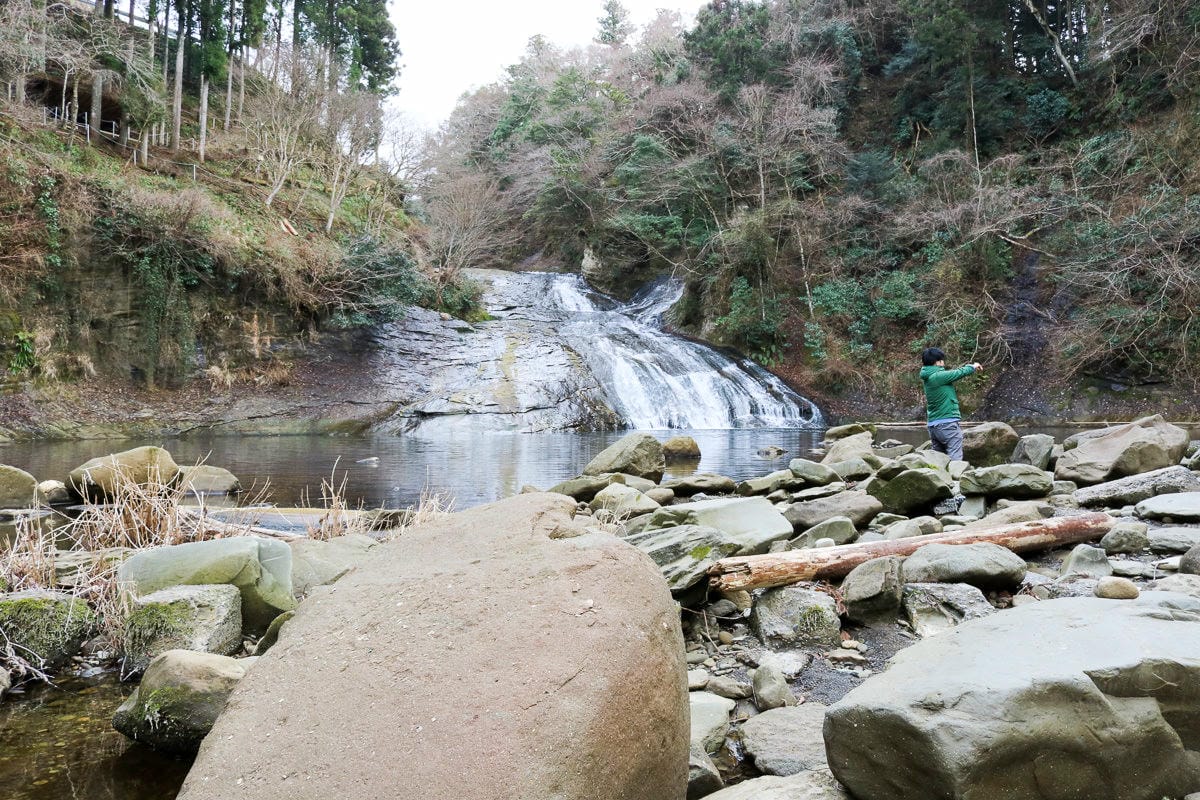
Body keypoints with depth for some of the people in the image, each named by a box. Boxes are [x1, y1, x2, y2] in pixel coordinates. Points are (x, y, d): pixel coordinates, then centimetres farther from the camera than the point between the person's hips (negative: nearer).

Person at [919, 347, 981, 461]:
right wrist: (972, 367, 13)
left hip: (933, 425, 9)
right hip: (948, 424, -9)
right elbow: (959, 373, -5)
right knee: (955, 460, -8)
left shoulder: (928, 377, 11)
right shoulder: (938, 376, -14)